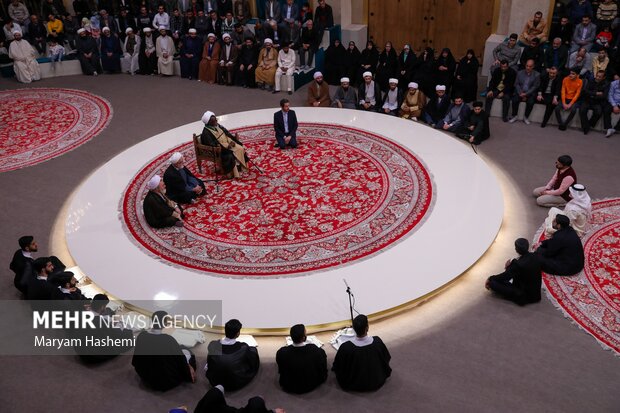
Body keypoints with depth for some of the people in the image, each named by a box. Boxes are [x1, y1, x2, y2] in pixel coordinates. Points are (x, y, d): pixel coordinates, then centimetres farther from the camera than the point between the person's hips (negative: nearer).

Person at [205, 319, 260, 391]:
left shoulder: (213, 345, -19)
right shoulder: (243, 348, -25)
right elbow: (254, 366, -8)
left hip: (215, 382, 2)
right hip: (238, 384, -2)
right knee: (253, 350, 12)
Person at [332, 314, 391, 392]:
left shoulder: (346, 347, -33)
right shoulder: (377, 342, -27)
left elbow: (337, 367, -13)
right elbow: (387, 359, -5)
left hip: (352, 386, 0)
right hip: (377, 383, 0)